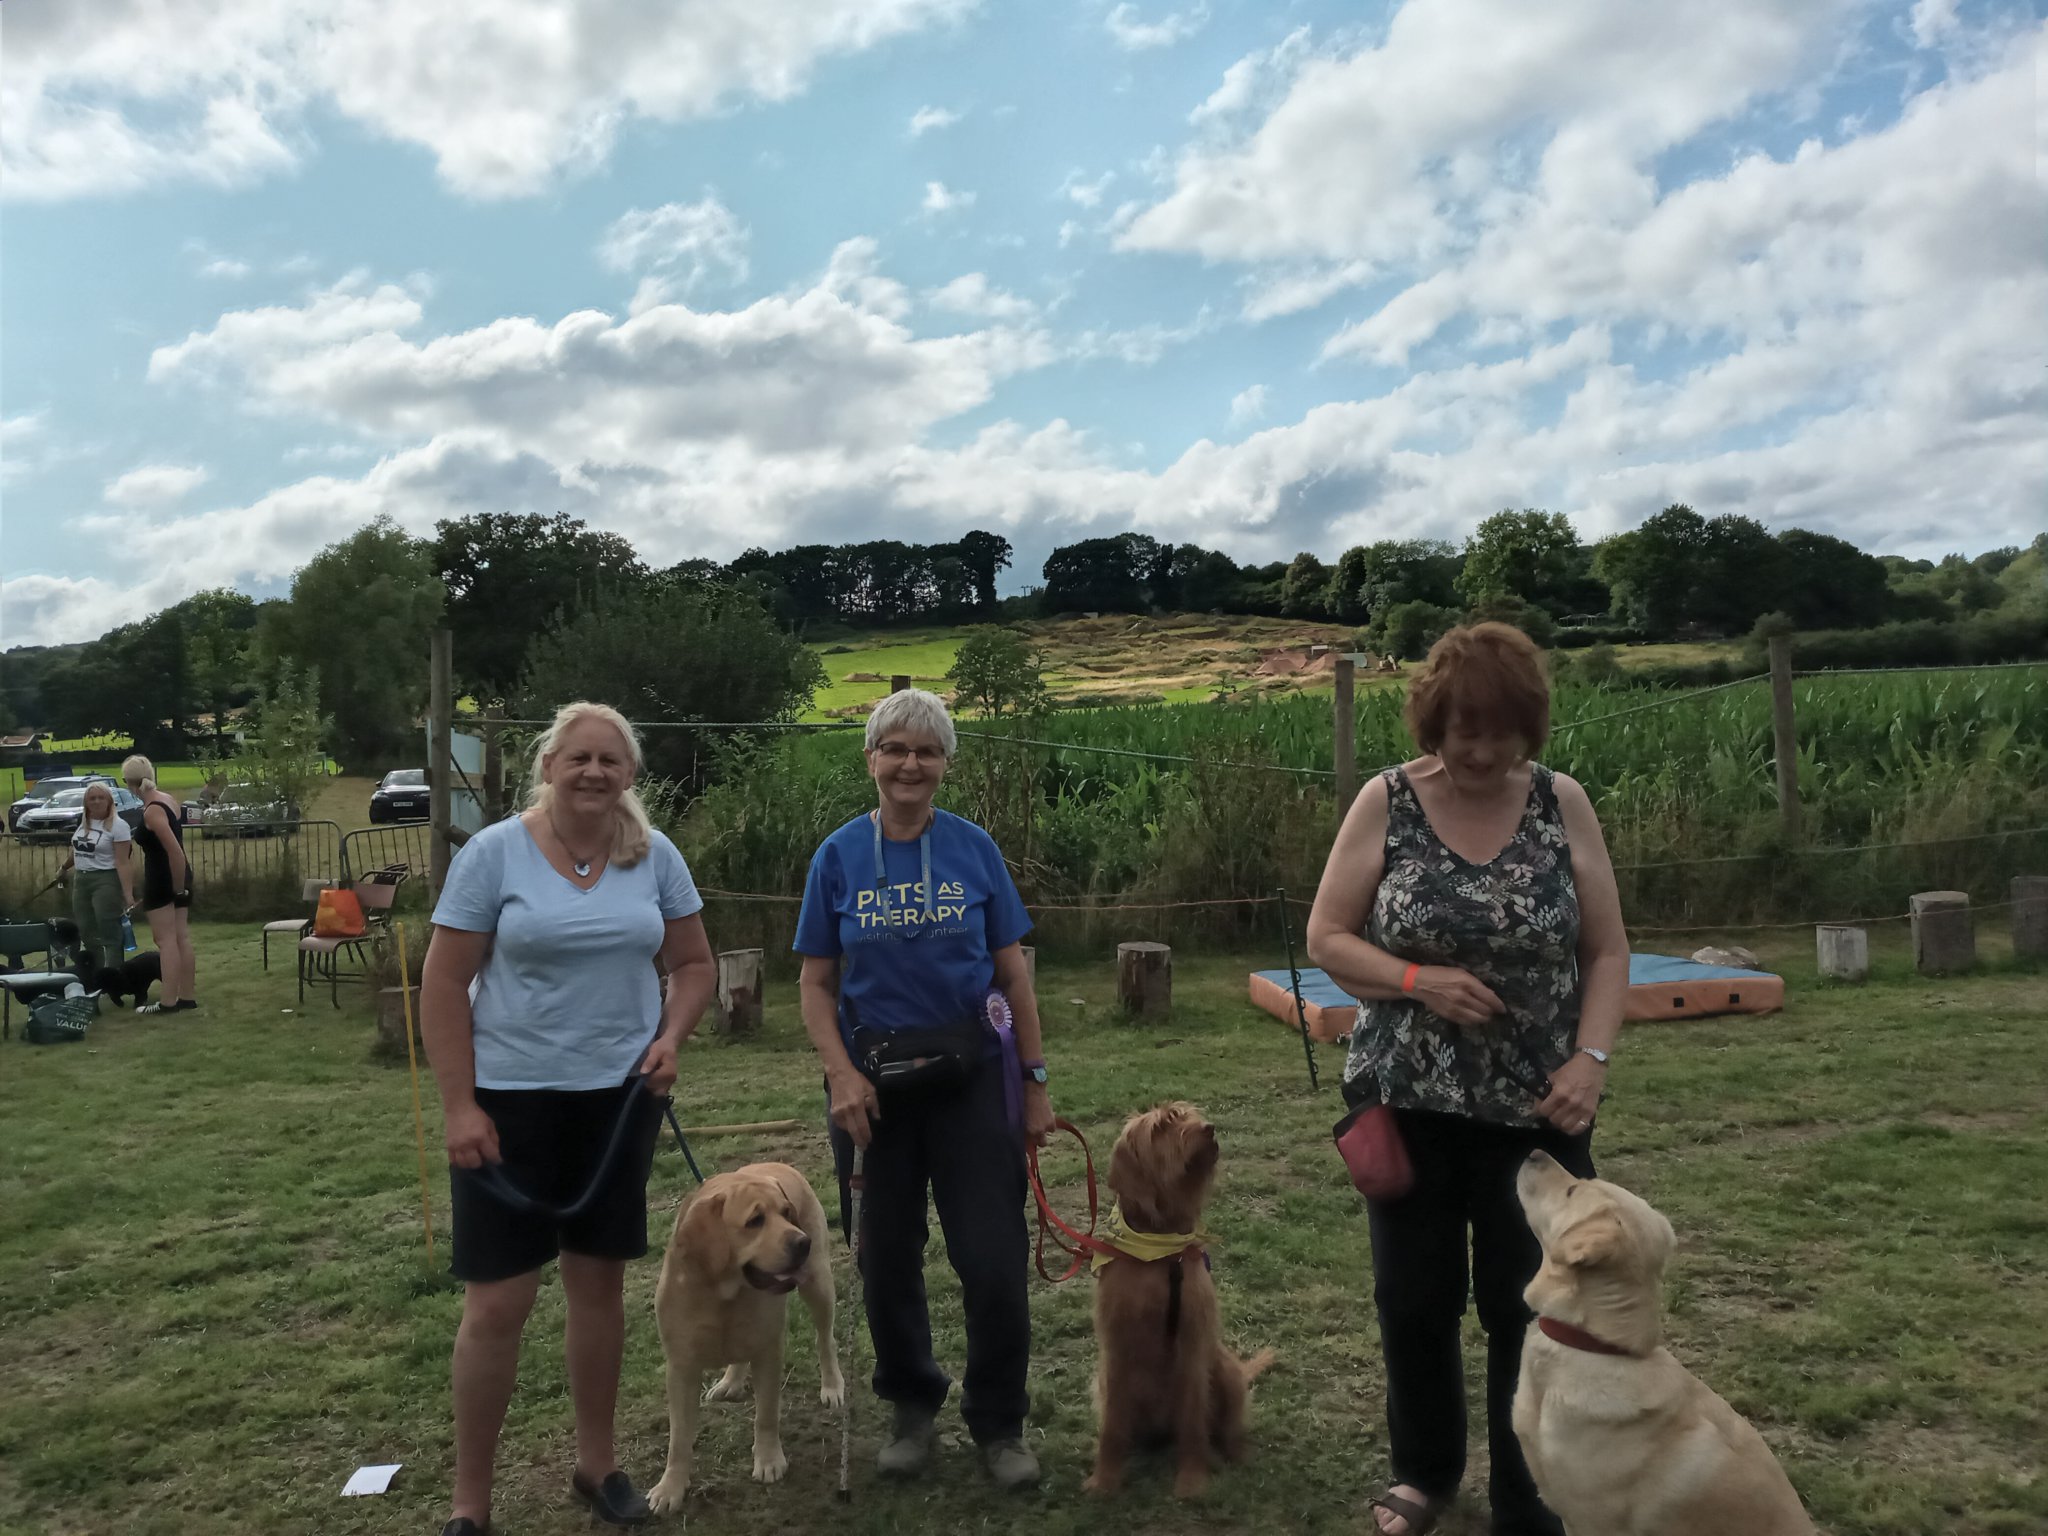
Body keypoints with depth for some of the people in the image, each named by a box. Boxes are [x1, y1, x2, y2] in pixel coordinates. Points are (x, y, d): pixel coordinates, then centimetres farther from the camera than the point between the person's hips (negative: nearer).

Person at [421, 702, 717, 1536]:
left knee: (599, 1280, 14)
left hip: (618, 1095, 3)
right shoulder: (493, 852, -9)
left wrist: (670, 1039, -9)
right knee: (496, 1301, 1)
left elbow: (693, 964, 9)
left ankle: (596, 1463, 32)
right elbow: (444, 983, -8)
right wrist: (458, 1106, -12)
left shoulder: (656, 857, -1)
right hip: (510, 1098, -3)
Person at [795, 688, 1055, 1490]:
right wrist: (842, 1074, -11)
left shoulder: (973, 848, -2)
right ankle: (912, 1408, 35)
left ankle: (999, 1424, 21)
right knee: (888, 1258, 12)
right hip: (876, 1079, 1)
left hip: (970, 1075, -1)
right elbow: (816, 983, 2)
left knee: (994, 1260, -1)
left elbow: (1011, 972, 2)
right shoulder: (839, 855, -1)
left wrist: (1035, 1080, 0)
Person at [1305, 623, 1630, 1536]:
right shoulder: (1386, 804, -6)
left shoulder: (1563, 805, -3)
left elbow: (1607, 951, 0)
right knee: (1413, 1299, 14)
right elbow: (1326, 937, -4)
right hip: (1407, 1101, 0)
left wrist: (1590, 1059, -13)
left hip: (1536, 1108, 0)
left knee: (1528, 1308, 8)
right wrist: (1418, 981, -19)